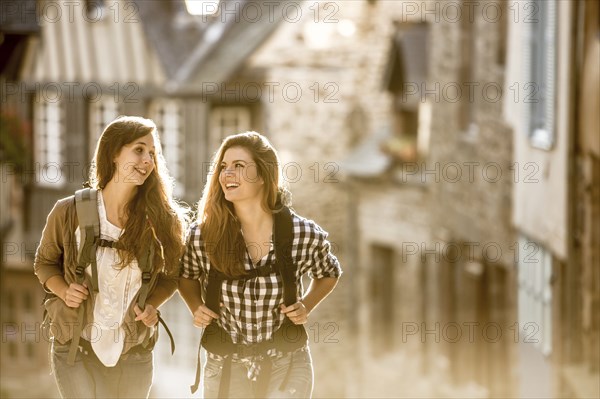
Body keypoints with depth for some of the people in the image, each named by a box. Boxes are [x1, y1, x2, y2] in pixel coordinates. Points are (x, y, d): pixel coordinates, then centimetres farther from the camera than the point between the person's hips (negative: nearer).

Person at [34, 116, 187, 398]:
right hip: (77, 349, -2)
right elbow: (45, 262, 6)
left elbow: (170, 275, 8)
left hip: (134, 354, 2)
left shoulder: (161, 219, -6)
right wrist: (65, 292, -13)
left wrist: (151, 306, -10)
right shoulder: (69, 212, -9)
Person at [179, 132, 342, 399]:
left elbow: (328, 274, 12)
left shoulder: (305, 235, -11)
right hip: (225, 368, 1)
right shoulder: (202, 235, -10)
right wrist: (196, 307, -5)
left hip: (286, 367, -1)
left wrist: (306, 306, -5)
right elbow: (186, 276, 13)